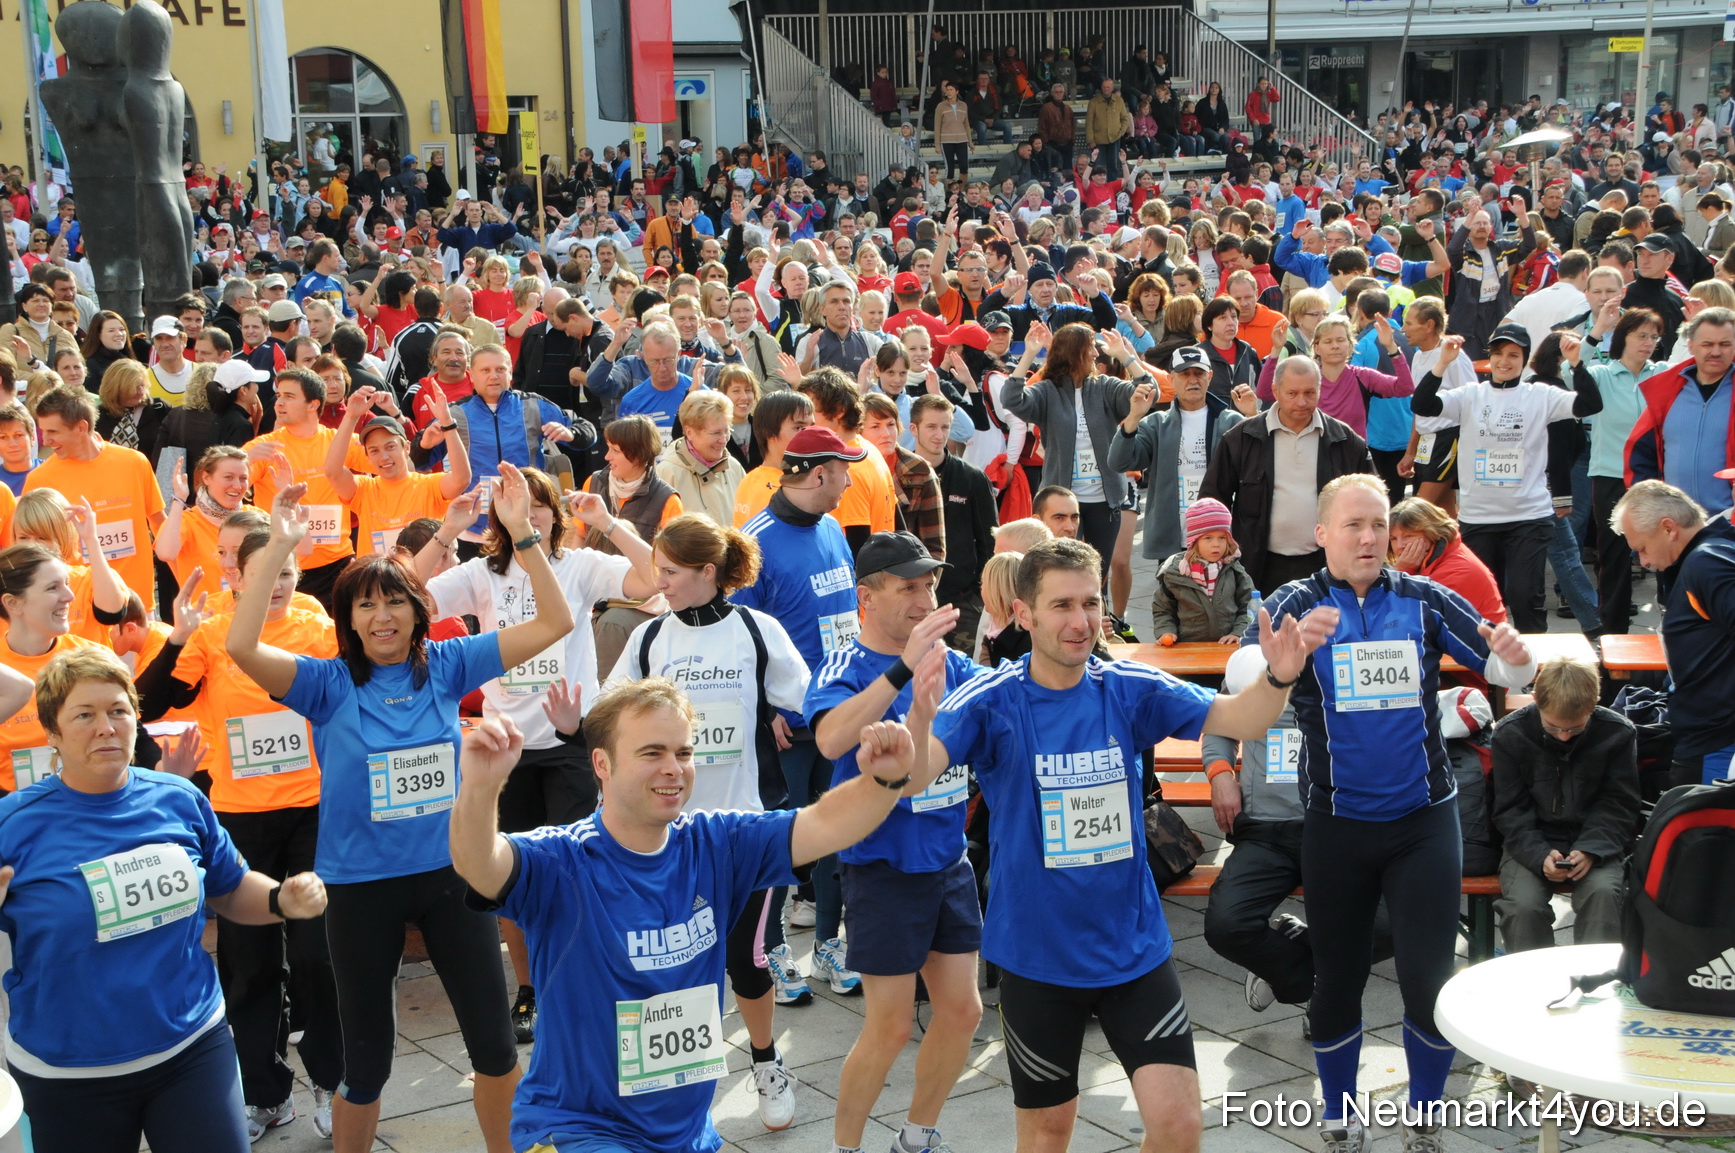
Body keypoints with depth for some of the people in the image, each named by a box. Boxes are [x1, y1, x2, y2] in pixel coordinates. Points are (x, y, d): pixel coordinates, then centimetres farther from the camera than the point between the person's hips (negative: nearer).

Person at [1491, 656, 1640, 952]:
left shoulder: (1618, 733, -7)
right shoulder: (1510, 733, -8)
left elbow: (1618, 806, 0)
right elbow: (1509, 811, -4)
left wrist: (1591, 850, -19)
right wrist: (1539, 856, -21)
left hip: (1594, 842, 0)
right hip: (1530, 841, 0)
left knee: (1603, 892, -31)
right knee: (1523, 905, -28)